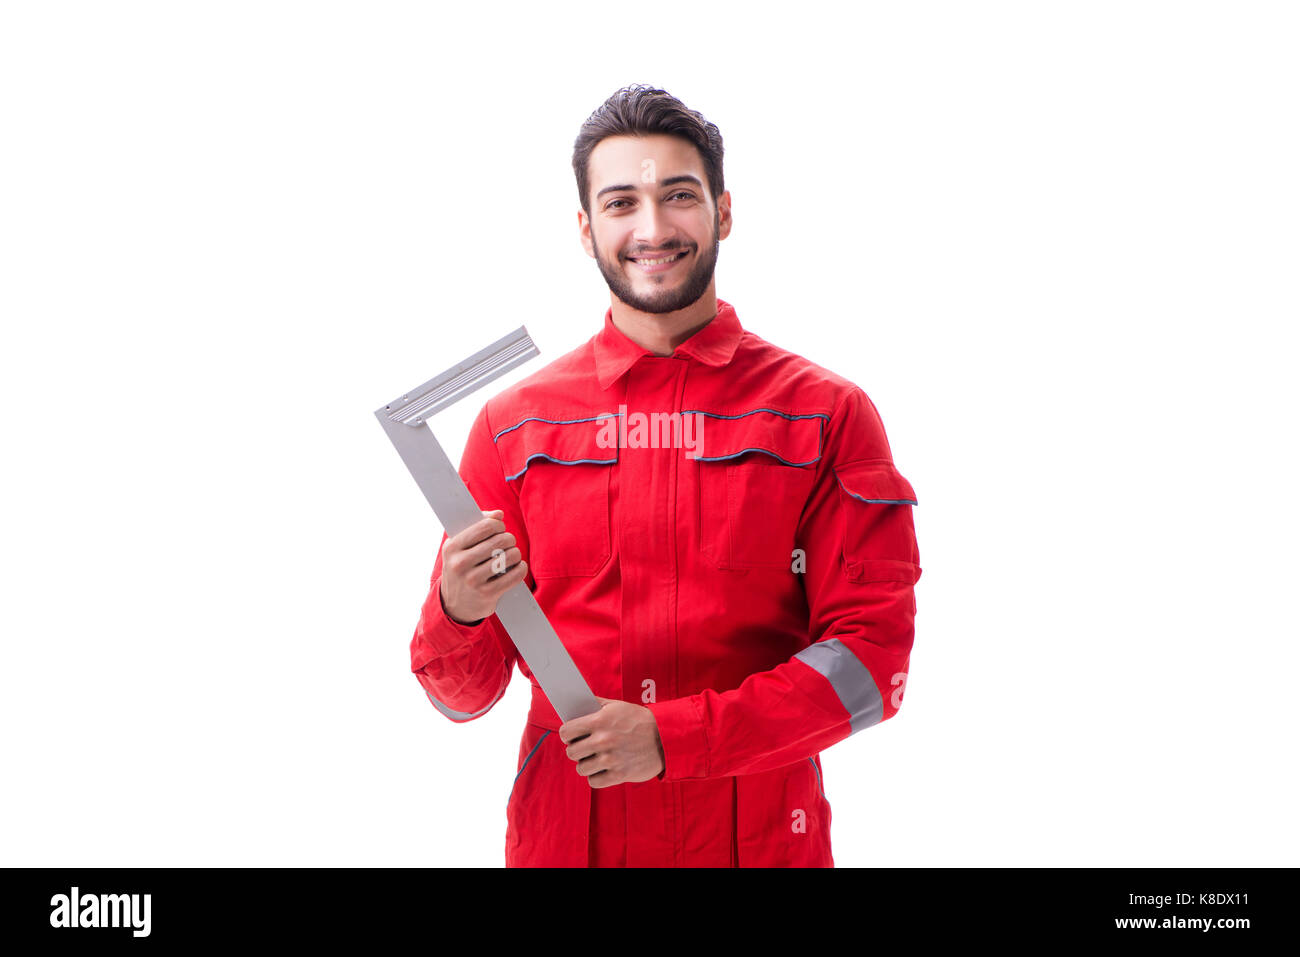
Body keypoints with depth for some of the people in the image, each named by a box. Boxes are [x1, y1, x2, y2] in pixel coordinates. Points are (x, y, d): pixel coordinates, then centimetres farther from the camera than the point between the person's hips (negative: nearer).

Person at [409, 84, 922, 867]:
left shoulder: (827, 415, -3)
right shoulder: (514, 423, 2)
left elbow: (872, 658, -9)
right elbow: (464, 695, 4)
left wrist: (674, 738, -18)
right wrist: (459, 615, -19)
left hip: (762, 838, -1)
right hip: (563, 837, 2)